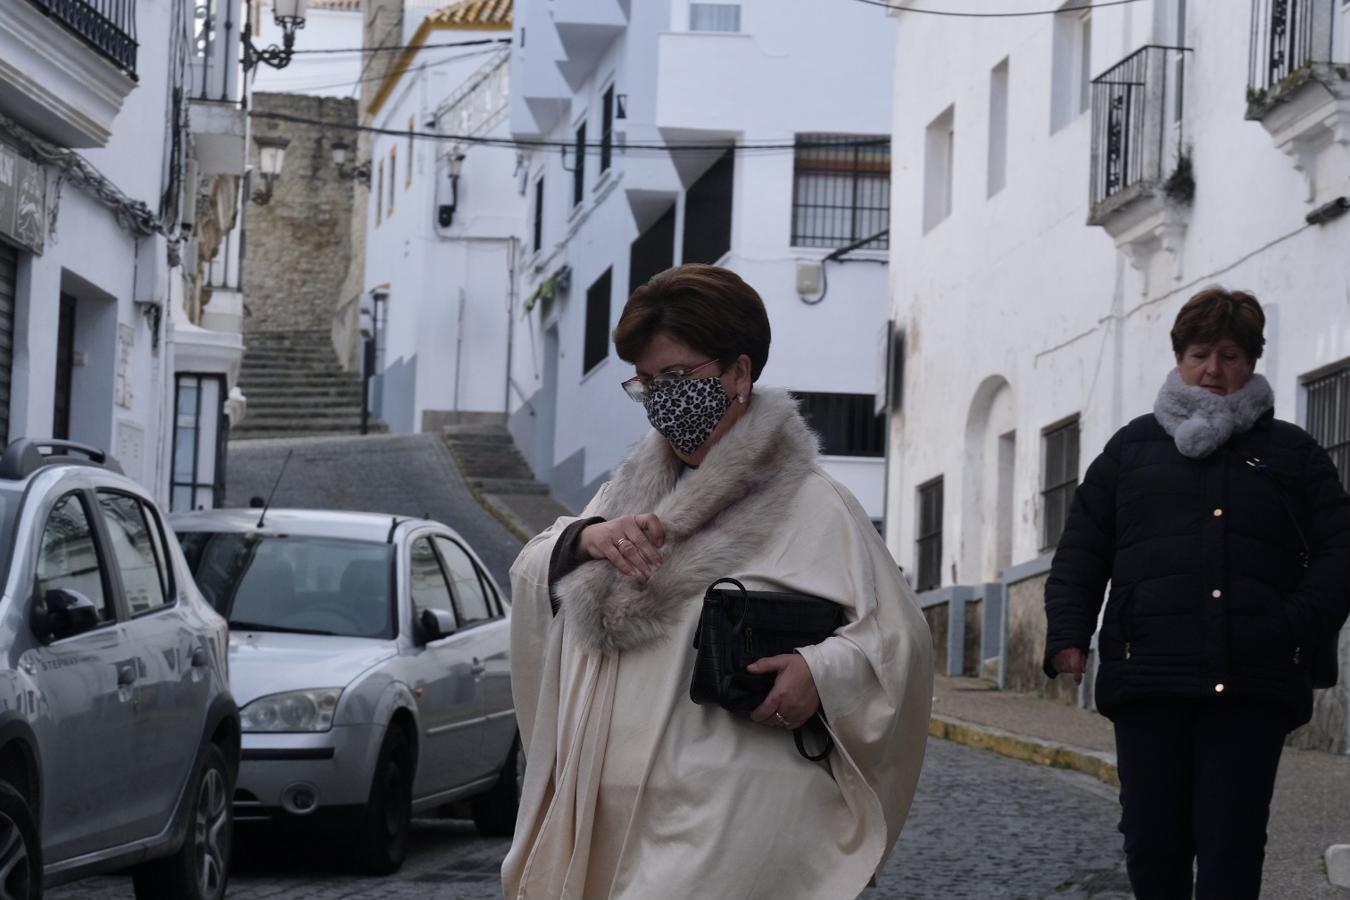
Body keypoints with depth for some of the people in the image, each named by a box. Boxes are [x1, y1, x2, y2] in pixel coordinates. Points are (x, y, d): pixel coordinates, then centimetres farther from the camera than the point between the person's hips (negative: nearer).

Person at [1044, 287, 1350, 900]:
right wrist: (1068, 635, 2)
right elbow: (1080, 551, 16)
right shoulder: (1132, 448, 17)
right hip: (1149, 680, 1)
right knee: (1152, 844, 2)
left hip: (1251, 687, -1)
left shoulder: (1292, 452, 14)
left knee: (1231, 849, -6)